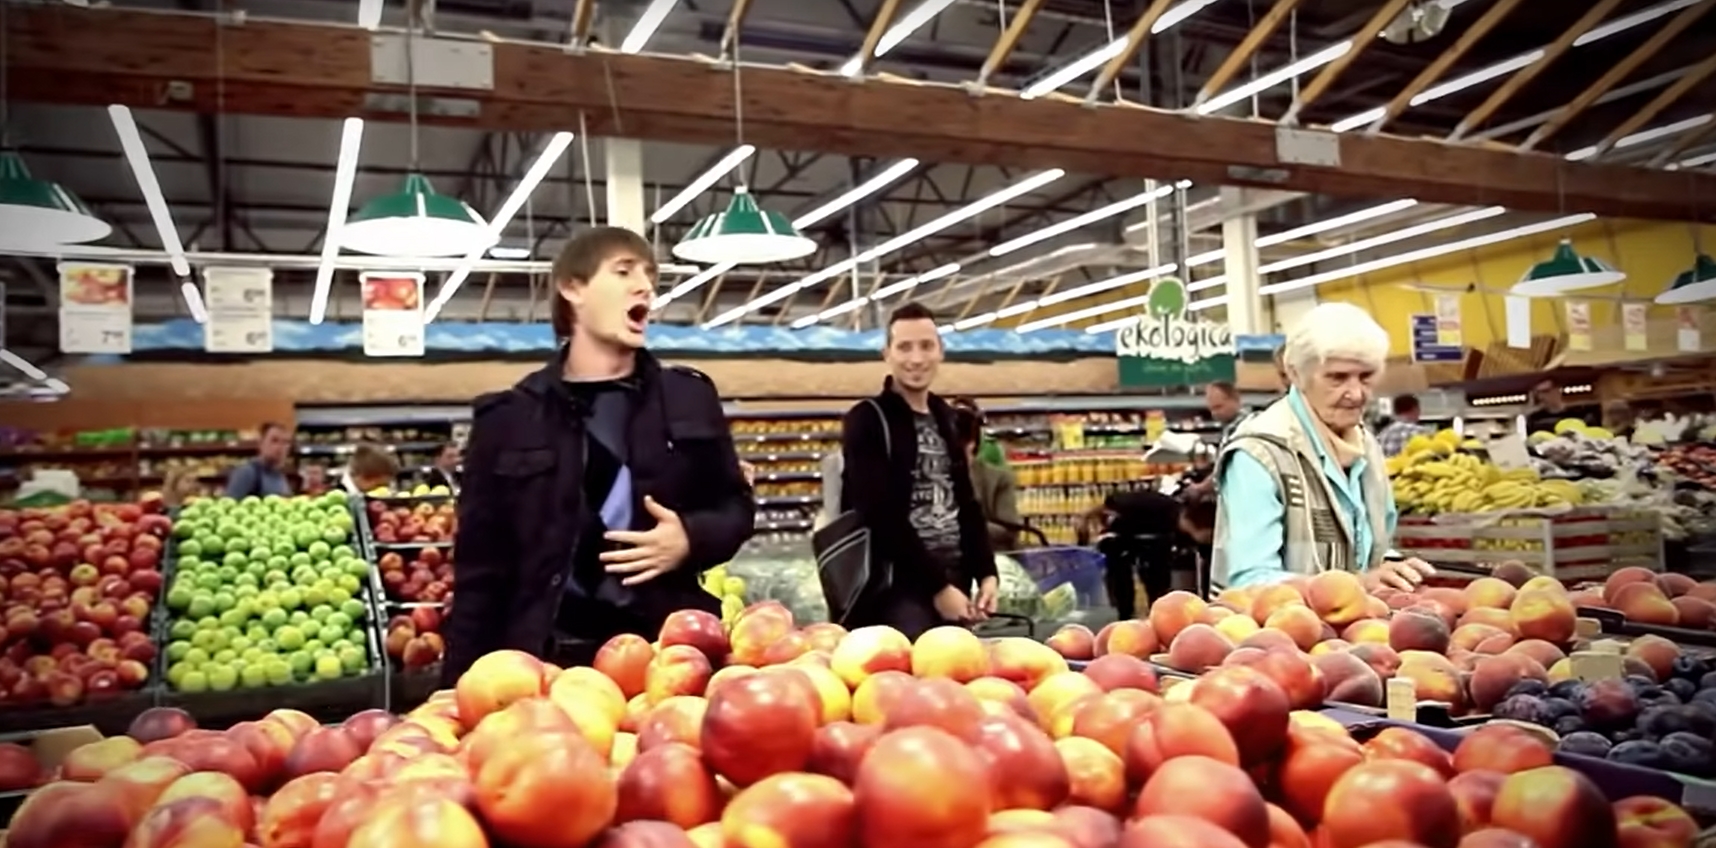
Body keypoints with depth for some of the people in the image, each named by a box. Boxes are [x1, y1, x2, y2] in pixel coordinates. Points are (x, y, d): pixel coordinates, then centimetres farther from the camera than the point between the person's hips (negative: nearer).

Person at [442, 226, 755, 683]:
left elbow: (736, 506, 15)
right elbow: (481, 572, 5)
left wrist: (691, 540, -7)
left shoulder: (689, 397, 8)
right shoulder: (509, 418, 4)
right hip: (548, 659, -1)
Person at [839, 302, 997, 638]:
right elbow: (881, 517, -14)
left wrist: (986, 573, 5)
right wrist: (935, 585, -15)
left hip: (953, 584, 7)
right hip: (898, 589, -6)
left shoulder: (946, 420, 16)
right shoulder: (868, 420, -5)